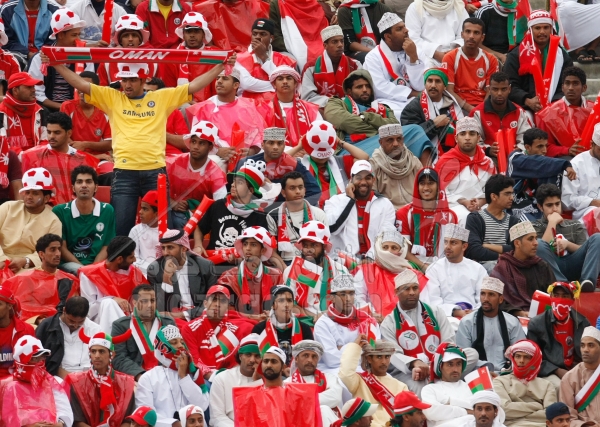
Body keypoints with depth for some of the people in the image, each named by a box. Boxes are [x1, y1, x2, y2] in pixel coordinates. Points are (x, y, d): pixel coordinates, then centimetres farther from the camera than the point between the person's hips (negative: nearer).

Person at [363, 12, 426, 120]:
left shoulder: (413, 52, 13)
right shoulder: (373, 57, 0)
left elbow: (420, 87, 2)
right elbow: (380, 88, -13)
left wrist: (413, 57, -8)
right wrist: (411, 93, -8)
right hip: (388, 103, -4)